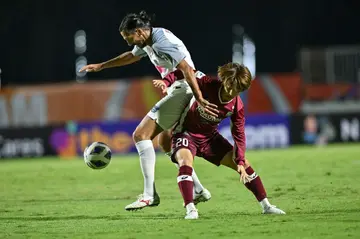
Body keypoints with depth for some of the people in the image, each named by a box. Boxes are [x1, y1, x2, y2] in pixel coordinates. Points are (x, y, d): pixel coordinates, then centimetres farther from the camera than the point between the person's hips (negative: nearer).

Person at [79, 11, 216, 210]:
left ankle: (149, 195, -15)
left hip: (182, 89, -11)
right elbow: (132, 56, 35)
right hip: (177, 91, 11)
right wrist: (101, 66, 40)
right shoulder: (147, 41, 13)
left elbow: (187, 70, -25)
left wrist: (200, 100, -30)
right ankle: (199, 191, 21)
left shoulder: (162, 42, -19)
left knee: (141, 135, -11)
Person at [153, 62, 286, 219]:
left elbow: (239, 134, -6)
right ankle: (190, 210, -38)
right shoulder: (207, 85, -26)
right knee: (185, 161, -36)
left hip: (209, 136, 5)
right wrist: (166, 82, -33)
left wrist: (240, 162, -13)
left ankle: (266, 206, 13)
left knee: (244, 164, 1)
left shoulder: (237, 106, -13)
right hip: (186, 132, -5)